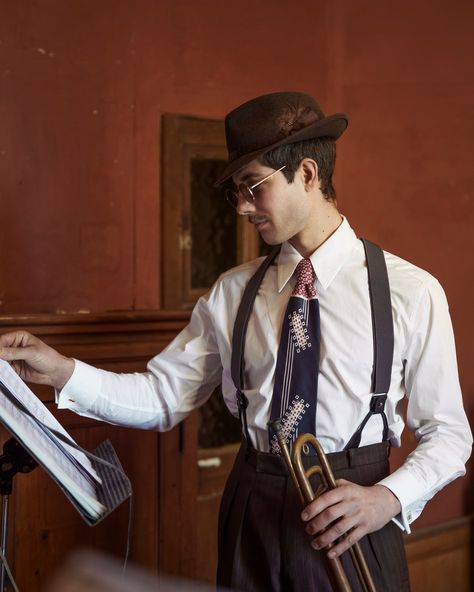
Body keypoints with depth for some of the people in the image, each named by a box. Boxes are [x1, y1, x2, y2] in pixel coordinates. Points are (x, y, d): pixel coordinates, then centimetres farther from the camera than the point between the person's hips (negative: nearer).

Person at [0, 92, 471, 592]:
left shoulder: (409, 292, -8)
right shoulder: (232, 293, 3)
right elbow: (164, 397, 1)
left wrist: (389, 497, -20)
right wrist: (63, 372, -11)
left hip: (353, 524, -2)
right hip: (253, 517, 3)